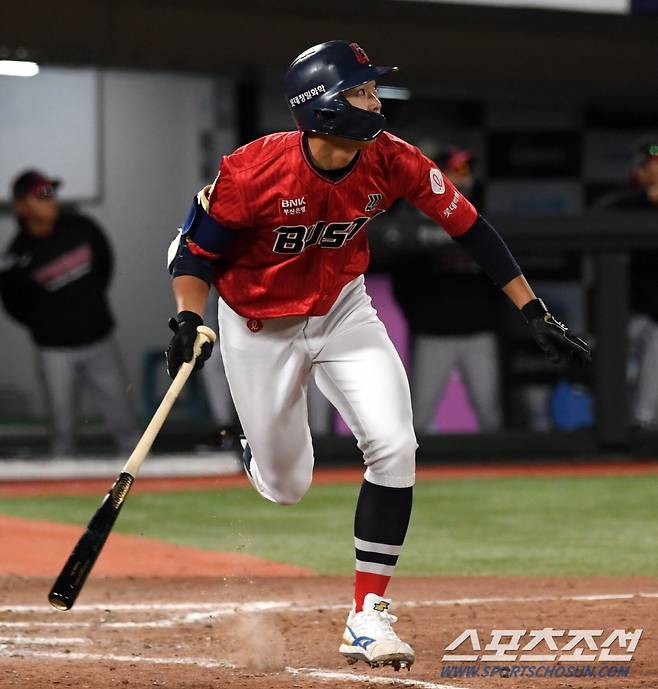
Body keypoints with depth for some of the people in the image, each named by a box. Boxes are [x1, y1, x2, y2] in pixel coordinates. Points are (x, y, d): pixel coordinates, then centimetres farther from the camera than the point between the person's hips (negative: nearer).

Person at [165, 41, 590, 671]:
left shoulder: (391, 161, -18)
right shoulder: (254, 171, -27)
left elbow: (469, 227, -9)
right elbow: (195, 249, -15)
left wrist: (535, 313, -9)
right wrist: (188, 317, -33)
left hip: (344, 313, 3)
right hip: (260, 328, -3)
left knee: (393, 447, -17)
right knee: (286, 486, 5)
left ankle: (368, 618, -8)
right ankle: (248, 451, 47)